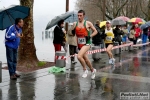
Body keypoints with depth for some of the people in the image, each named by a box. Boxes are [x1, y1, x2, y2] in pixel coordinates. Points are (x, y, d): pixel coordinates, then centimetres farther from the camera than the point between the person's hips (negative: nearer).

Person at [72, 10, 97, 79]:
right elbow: (73, 33, 15)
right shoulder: (75, 24, 5)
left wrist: (90, 36, -13)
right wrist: (73, 32, -8)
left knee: (79, 56, -25)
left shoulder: (88, 23, -5)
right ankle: (93, 70, 39)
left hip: (86, 43, -6)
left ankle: (85, 70, -2)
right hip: (79, 44, 6)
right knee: (85, 59, 16)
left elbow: (95, 31, 2)